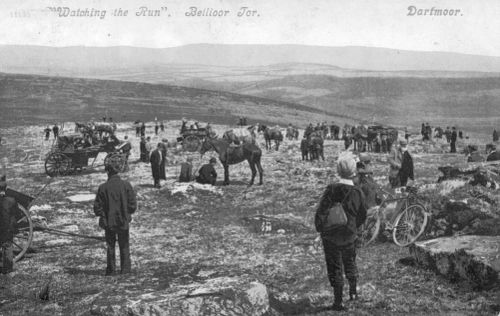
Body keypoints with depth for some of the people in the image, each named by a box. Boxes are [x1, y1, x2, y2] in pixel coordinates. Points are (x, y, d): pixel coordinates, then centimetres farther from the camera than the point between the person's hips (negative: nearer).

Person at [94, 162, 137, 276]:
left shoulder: (103, 187, -10)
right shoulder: (126, 185, -8)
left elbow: (97, 207, -6)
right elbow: (133, 204, -6)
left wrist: (102, 215, 13)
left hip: (108, 222, 0)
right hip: (123, 221, 0)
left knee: (110, 246, 12)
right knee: (124, 246, 13)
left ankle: (111, 269, 15)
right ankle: (125, 268, 12)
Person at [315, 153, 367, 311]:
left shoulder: (332, 189, -18)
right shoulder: (358, 192, -8)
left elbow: (321, 211, -15)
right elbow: (362, 216, 3)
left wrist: (319, 228, 0)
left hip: (331, 236, -3)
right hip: (350, 235, 3)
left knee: (335, 267, 6)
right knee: (350, 263, 25)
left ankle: (338, 302, 9)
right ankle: (353, 292, 38)